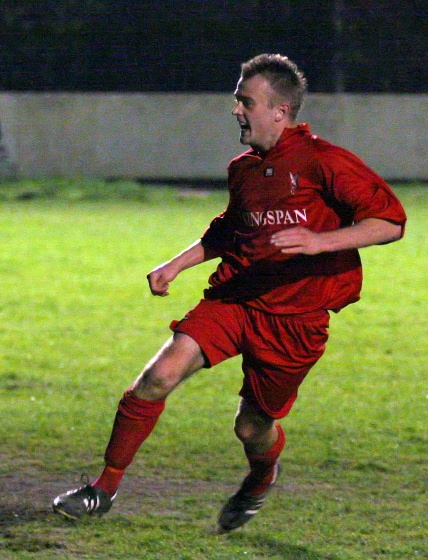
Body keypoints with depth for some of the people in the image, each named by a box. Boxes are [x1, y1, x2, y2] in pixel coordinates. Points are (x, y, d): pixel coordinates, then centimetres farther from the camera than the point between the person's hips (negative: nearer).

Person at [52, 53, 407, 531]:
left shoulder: (322, 161, -12)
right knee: (159, 376, -16)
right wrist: (179, 263, 21)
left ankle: (260, 480, 45)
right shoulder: (243, 169, 11)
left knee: (253, 428, 6)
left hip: (294, 317, -5)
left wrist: (321, 241, -29)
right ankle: (105, 488, -6)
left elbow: (391, 220, -17)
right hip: (233, 298, 5)